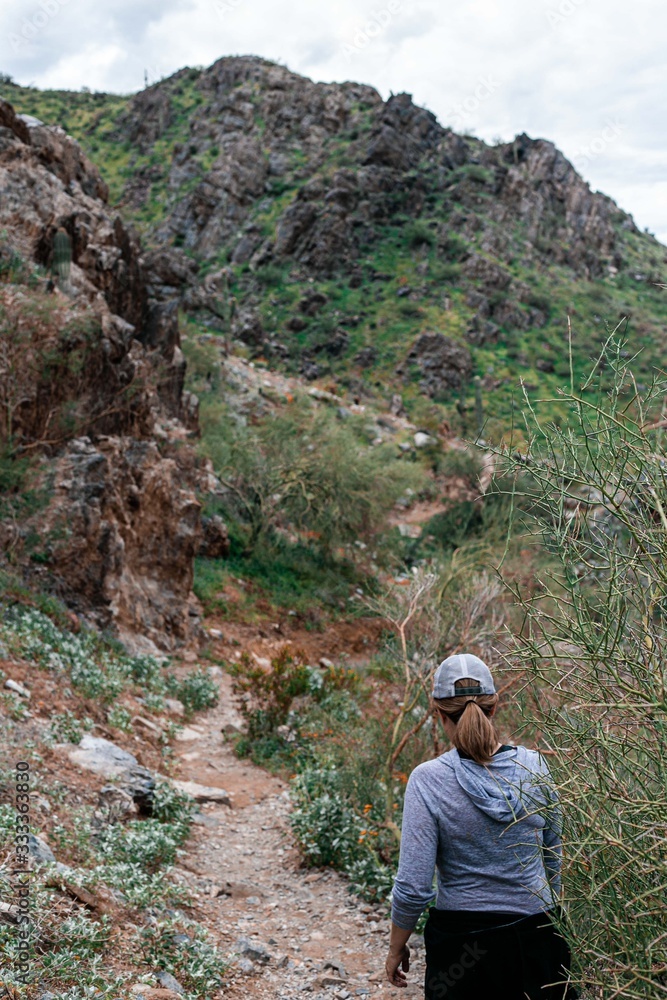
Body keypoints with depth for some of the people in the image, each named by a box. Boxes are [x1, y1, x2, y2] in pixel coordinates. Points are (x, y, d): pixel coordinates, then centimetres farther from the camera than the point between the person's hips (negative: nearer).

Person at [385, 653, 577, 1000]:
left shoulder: (428, 780, -18)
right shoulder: (534, 766, -8)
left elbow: (412, 889, -17)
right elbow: (553, 859, 7)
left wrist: (396, 947, 0)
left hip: (462, 941, -3)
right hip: (536, 941, 3)